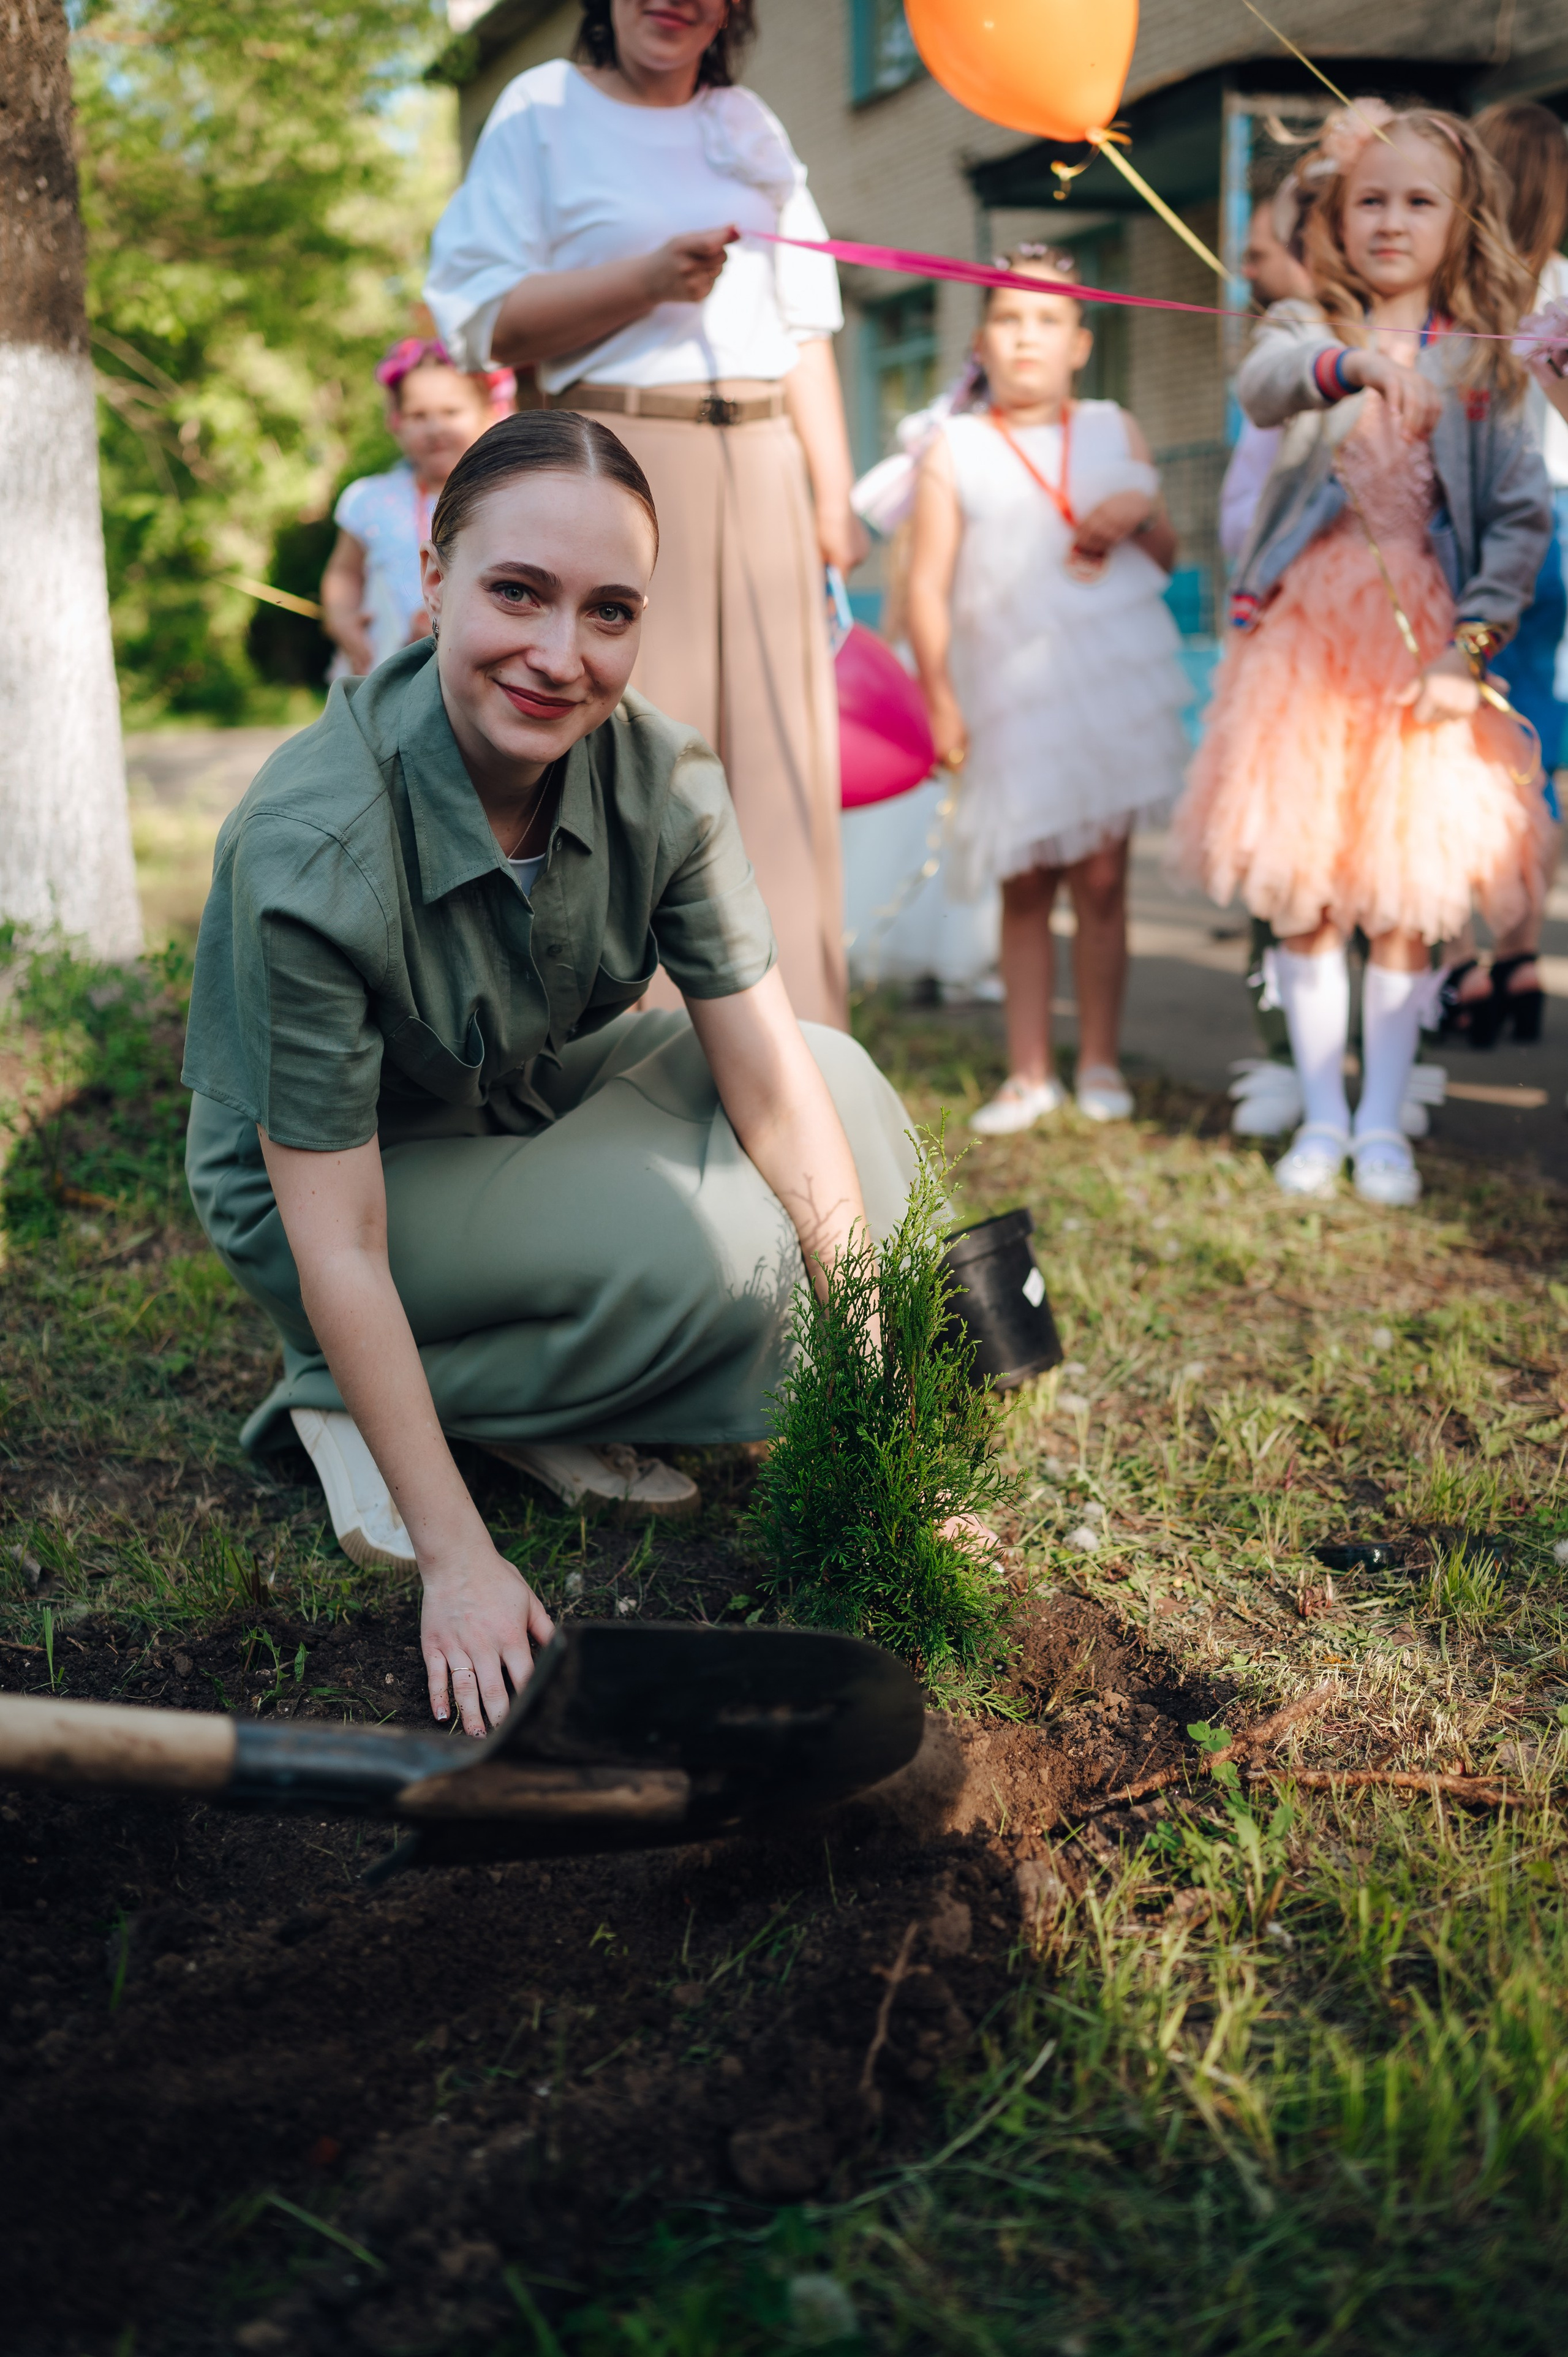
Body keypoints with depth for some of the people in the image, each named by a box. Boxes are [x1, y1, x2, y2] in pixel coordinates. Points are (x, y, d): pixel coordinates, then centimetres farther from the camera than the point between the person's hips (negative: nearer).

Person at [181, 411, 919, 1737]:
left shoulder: (657, 774, -19)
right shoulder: (314, 854, -34)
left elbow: (772, 1078, -16)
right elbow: (338, 1244, -30)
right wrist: (457, 1562, -28)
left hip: (537, 1094, 7)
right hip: (343, 1171, -6)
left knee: (843, 1083, -9)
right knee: (719, 1242, -26)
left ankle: (555, 1397, 0)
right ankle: (348, 1404, -8)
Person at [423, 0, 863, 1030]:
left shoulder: (752, 126, 20)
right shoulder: (544, 108, 7)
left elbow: (806, 328, 18)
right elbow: (485, 317, -3)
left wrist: (835, 500, 10)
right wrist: (649, 276, -14)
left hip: (761, 470, 5)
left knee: (778, 770, 1)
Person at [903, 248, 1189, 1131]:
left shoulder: (1115, 432, 11)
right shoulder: (956, 451, 4)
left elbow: (1168, 557, 15)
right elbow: (929, 583, 0)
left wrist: (1140, 513, -7)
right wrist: (940, 696, -7)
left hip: (1111, 683, 1)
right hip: (1011, 694, -1)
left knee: (1101, 876, 0)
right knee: (1025, 885, 3)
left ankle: (1101, 1062, 13)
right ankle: (1030, 1071, 12)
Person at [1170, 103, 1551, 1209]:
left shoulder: (1486, 363, 6)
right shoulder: (1311, 331, 6)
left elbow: (1523, 514, 2)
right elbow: (1263, 387, -19)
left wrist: (1471, 641, -10)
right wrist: (1348, 364, -39)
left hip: (1426, 647, 0)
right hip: (1310, 633, 0)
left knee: (1409, 897, 1)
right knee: (1301, 894, 2)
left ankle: (1383, 1120, 13)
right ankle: (1322, 1114, 15)